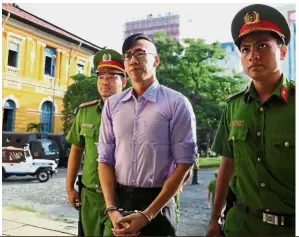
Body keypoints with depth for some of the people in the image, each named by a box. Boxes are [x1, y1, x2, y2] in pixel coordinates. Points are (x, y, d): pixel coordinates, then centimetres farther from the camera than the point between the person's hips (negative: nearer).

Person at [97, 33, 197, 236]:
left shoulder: (176, 104, -9)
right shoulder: (112, 104, 3)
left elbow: (184, 163, -10)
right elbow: (105, 159, 3)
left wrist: (147, 215, -12)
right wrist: (112, 209, -7)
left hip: (158, 205, -3)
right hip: (118, 200, 4)